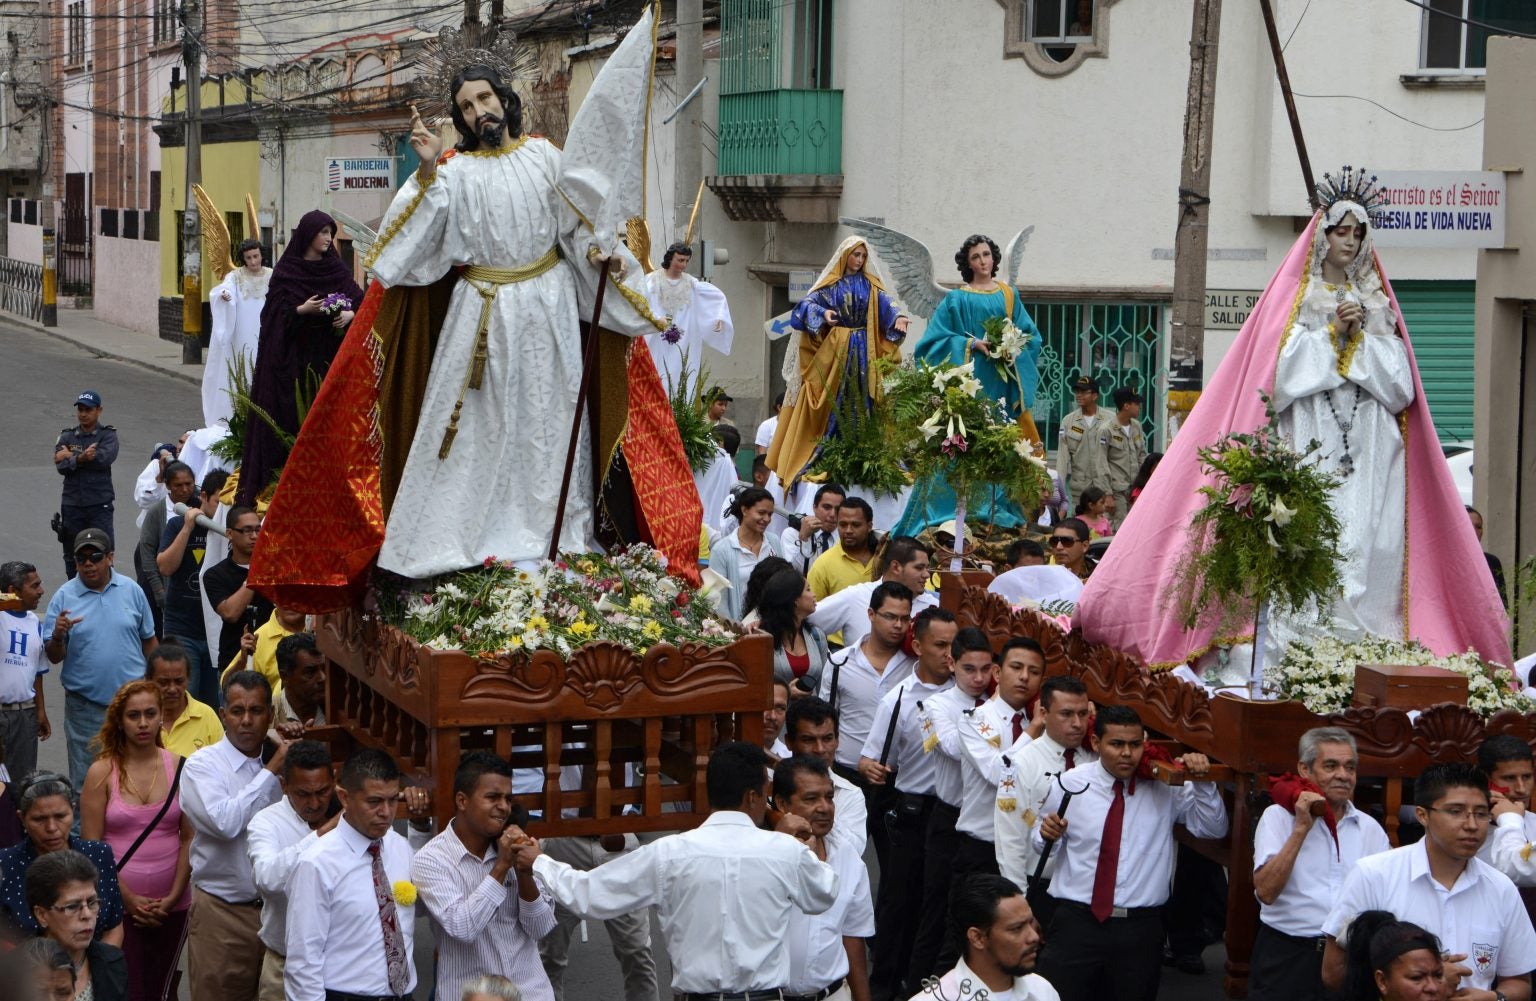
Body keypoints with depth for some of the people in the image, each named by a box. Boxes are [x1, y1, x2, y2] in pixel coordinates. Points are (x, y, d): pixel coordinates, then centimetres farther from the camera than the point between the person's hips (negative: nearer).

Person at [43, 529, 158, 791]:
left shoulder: (131, 590, 4)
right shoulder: (64, 597, -1)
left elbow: (149, 640, 12)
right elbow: (54, 657, -1)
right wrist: (58, 636, -22)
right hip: (85, 707, -1)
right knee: (86, 779, 6)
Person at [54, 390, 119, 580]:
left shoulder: (108, 435, 2)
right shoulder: (67, 436, 9)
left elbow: (105, 458, -17)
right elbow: (61, 466, -6)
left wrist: (72, 457, -8)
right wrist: (82, 458, -24)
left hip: (100, 505, -3)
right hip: (72, 505, 3)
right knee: (72, 557, 10)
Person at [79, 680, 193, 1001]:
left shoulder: (179, 768, 2)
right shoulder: (102, 773, -4)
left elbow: (189, 838, 2)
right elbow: (91, 846, -6)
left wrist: (174, 896, -7)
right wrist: (129, 899, -11)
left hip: (171, 906, 2)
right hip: (118, 904, -2)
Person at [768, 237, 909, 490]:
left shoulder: (871, 285, 10)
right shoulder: (830, 284, 4)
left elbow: (886, 303, -5)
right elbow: (808, 303, -8)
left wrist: (898, 317, -27)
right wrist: (823, 312, -30)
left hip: (863, 352, 2)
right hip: (834, 350, -2)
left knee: (861, 401, -1)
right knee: (832, 403, -5)